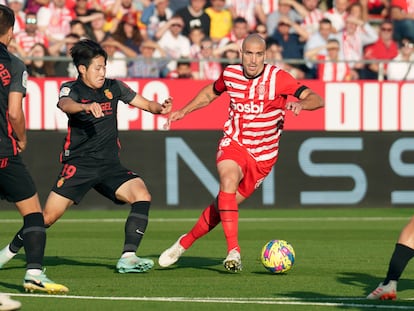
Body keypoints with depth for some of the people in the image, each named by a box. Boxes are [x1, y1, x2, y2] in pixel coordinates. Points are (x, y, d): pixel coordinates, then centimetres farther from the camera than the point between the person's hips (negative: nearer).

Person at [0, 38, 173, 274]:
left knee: (142, 195, -21)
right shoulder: (72, 89, -5)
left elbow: (145, 104, 12)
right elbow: (65, 104, -29)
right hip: (78, 164, -3)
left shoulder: (113, 87, 7)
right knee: (49, 216, -8)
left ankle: (128, 257, -21)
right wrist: (86, 106, -50)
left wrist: (161, 108, -11)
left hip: (110, 165, 3)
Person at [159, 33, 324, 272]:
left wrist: (300, 104, -42)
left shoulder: (278, 78, -14)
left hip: (262, 156, -1)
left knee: (225, 205, 2)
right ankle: (233, 252, -34)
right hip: (233, 145, 1)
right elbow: (211, 92, 21)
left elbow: (317, 100, -21)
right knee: (228, 181, -31)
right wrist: (183, 111, 16)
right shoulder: (231, 74, -3)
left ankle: (184, 243, 26)